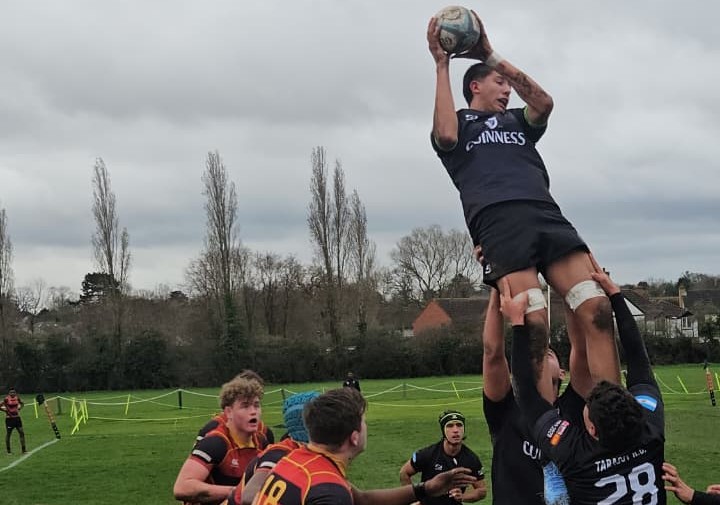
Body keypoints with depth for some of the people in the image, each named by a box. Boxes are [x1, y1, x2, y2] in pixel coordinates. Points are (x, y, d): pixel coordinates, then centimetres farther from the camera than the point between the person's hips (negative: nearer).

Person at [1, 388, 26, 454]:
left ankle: (23, 449, 2)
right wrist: (6, 410, -12)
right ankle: (8, 450, 16)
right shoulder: (6, 399, -10)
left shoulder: (17, 398, 3)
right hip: (9, 418, -4)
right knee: (8, 434, 5)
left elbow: (22, 404, 21)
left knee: (22, 433, -2)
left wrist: (19, 408, 5)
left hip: (17, 418, 4)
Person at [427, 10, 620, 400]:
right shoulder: (458, 123, 23)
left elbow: (544, 102, 12)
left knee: (597, 310, -15)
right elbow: (446, 135, -2)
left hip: (546, 214, 4)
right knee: (533, 326, -22)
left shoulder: (516, 121, 34)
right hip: (497, 221, -4)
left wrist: (491, 56, 15)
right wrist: (442, 65, 6)